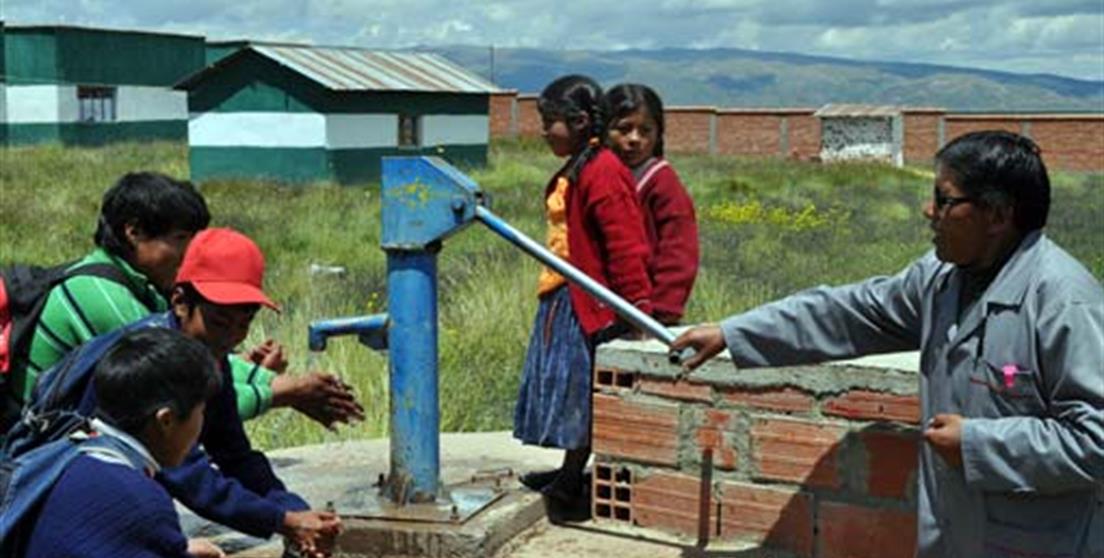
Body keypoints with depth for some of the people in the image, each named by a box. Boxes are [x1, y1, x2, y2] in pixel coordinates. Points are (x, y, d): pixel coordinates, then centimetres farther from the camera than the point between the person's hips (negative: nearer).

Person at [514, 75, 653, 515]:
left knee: (580, 388, -1)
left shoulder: (602, 171, -18)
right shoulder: (572, 171, 15)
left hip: (587, 303, -10)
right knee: (567, 389, 16)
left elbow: (625, 243, -22)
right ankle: (570, 473, 27)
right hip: (562, 298, 10)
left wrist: (638, 302, -24)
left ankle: (573, 481, 10)